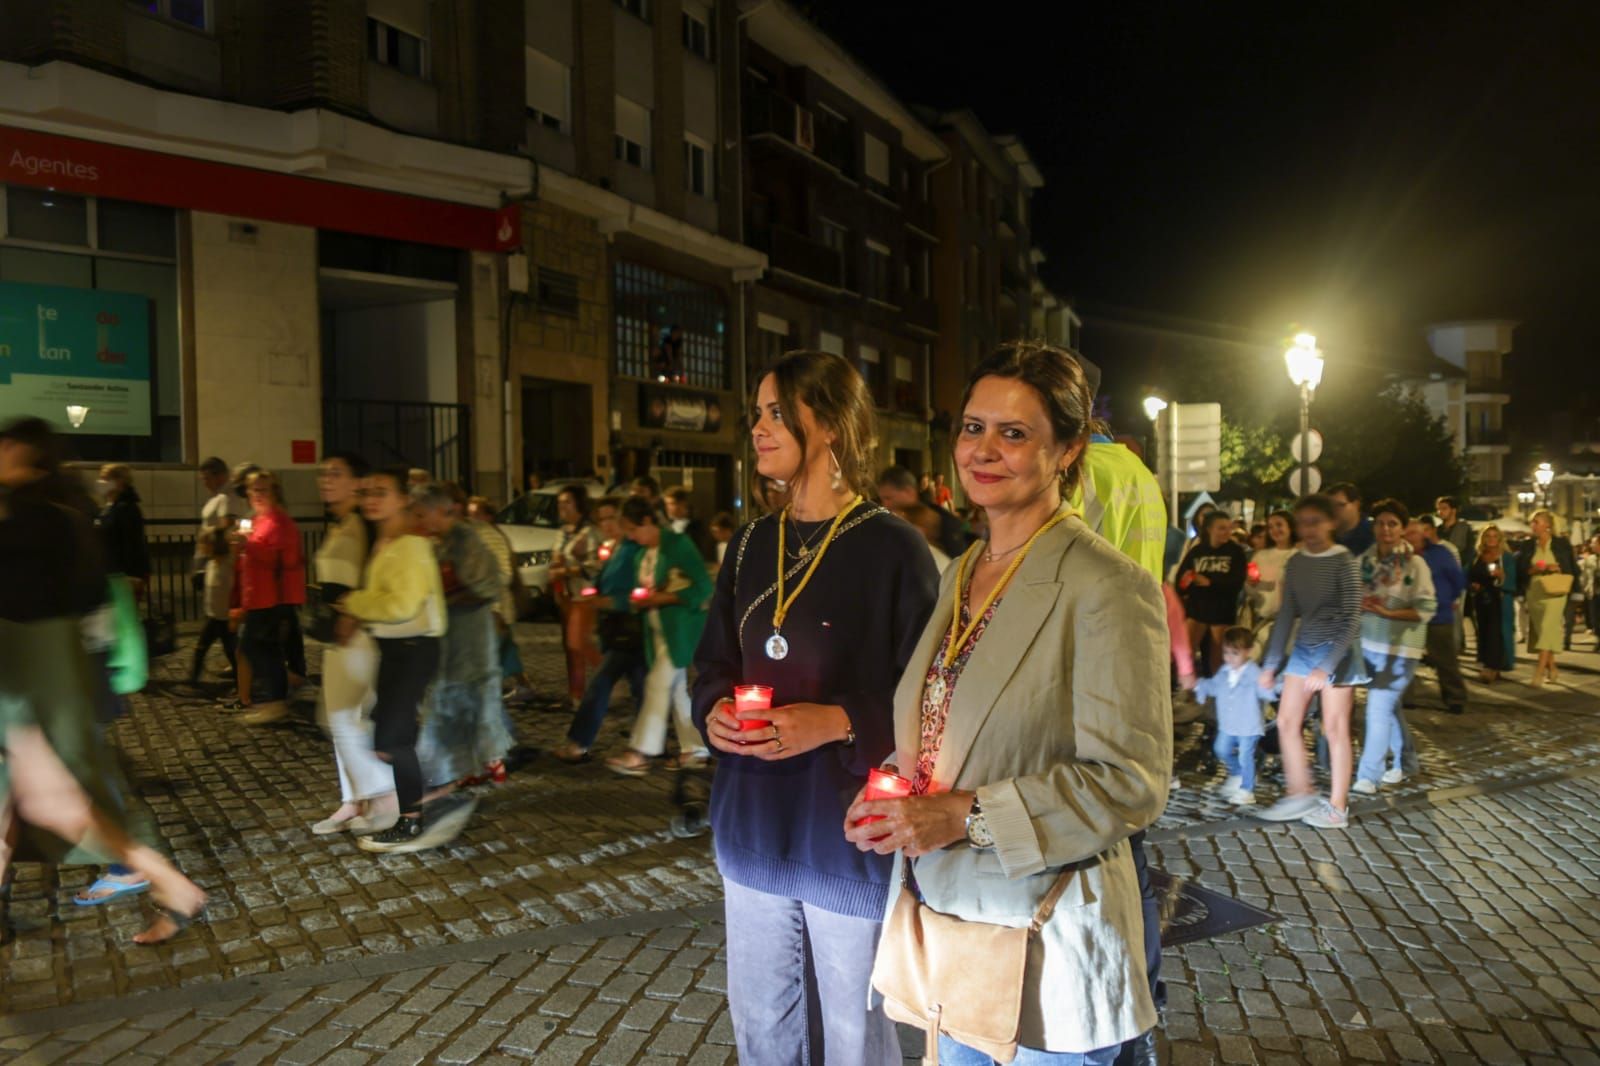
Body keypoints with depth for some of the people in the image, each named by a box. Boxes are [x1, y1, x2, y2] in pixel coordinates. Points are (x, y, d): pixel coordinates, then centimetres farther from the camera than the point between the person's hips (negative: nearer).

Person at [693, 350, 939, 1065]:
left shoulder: (893, 550, -12)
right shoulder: (751, 545, 7)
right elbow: (714, 665, 13)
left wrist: (836, 722, -23)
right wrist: (713, 711, -7)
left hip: (848, 835, -5)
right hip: (753, 826, 6)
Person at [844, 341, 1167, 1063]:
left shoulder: (1109, 587, -17)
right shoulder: (962, 572, 7)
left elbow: (1131, 782, -20)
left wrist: (964, 814, -23)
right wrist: (893, 796, -3)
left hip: (1044, 938, -6)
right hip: (941, 909, 7)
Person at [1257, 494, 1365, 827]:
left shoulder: (1344, 562, -12)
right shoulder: (1295, 563, 5)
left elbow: (1352, 619, -16)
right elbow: (1287, 614, 9)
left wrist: (1326, 666, -22)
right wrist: (1271, 662, 7)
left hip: (1336, 650, -6)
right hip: (1303, 648, 6)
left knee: (1334, 728, 0)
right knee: (1286, 721, 6)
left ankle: (1337, 807, 11)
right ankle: (1299, 795, 19)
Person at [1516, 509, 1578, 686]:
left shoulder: (1562, 544, 3)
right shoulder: (1527, 546, 8)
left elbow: (1573, 569, 7)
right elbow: (1519, 570, 2)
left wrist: (1558, 569, -8)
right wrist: (1533, 569, -13)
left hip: (1554, 593, -4)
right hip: (1533, 593, 4)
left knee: (1547, 628, -15)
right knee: (1539, 631, 7)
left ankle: (1540, 671, -20)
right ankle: (1552, 668, 22)